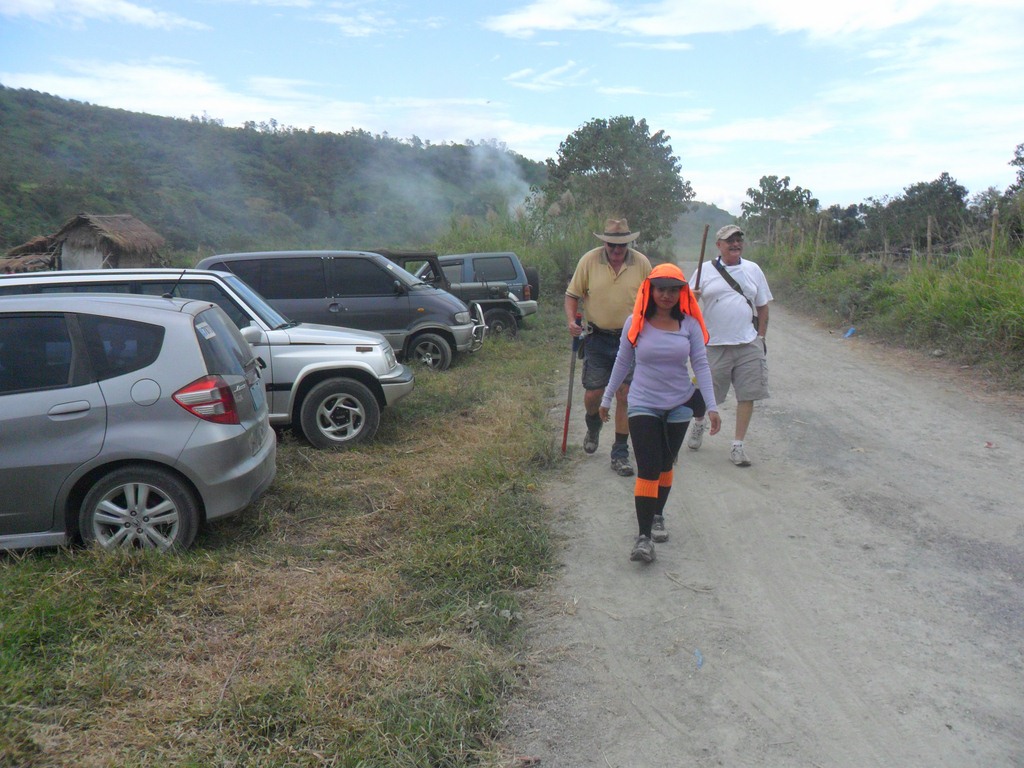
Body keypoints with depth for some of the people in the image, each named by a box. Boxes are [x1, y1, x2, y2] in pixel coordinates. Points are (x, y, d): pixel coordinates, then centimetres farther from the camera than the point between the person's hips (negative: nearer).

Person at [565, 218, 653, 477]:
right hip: (597, 338, 0)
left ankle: (620, 454, 11)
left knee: (625, 396, 0)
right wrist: (571, 320, -14)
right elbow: (572, 294, 3)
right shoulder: (589, 260, -4)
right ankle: (593, 426, 38)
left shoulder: (641, 263, -2)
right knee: (593, 393, 2)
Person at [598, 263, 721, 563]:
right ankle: (643, 536, -8)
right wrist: (607, 399, 10)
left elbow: (701, 365, -2)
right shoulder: (636, 323, -6)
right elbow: (622, 363, 4)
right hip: (644, 405, -2)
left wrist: (711, 406, -7)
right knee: (647, 470, -9)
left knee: (665, 466, 15)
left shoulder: (689, 324, -4)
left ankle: (657, 516, 36)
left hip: (679, 404, 2)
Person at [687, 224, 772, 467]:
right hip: (715, 344, -2)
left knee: (747, 394, -1)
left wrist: (761, 337, 8)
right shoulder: (705, 272, 2)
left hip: (748, 344, 2)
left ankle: (738, 446, 11)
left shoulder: (753, 269, 9)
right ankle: (698, 423, 39)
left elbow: (762, 306, 14)